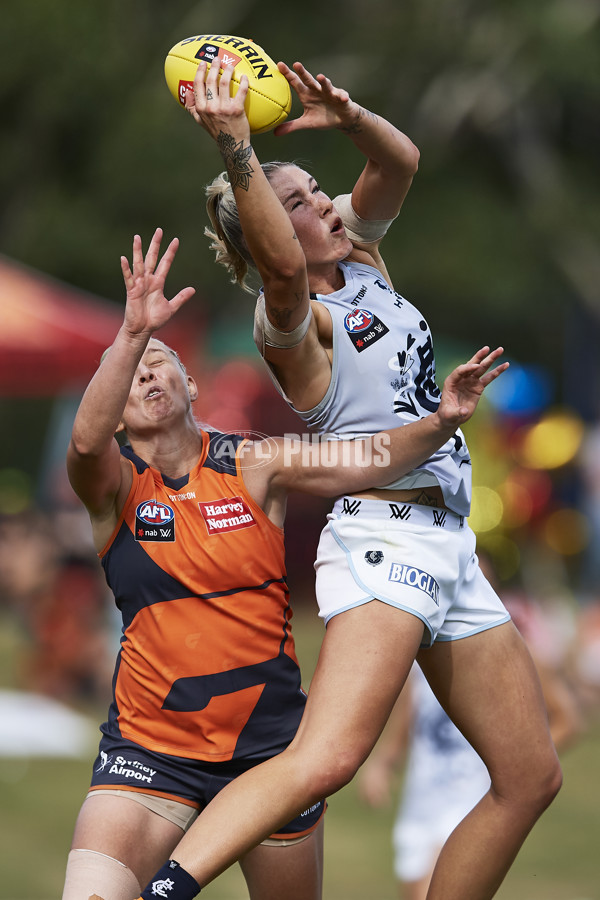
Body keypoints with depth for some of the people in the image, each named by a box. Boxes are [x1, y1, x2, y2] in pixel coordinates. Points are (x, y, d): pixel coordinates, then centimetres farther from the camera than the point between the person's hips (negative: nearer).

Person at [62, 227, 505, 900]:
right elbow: (85, 442, -26)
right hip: (151, 747, -2)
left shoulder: (253, 465, 1)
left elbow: (365, 462, -9)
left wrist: (440, 423, -27)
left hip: (268, 742, 2)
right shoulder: (114, 484, -4)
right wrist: (132, 333, -38)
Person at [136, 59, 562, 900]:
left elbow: (402, 162, 8)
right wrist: (234, 145, -43)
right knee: (325, 759, -30)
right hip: (381, 539, -9)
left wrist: (347, 117, -11)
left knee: (531, 777, 9)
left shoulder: (360, 256, 14)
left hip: (448, 548, 9)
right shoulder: (293, 322, -9)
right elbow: (283, 265, -32)